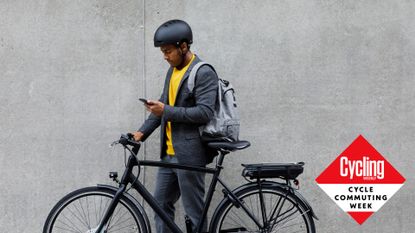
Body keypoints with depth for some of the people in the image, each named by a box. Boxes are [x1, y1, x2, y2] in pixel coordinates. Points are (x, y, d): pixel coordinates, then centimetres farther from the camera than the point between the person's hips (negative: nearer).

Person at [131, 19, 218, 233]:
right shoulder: (173, 70, 13)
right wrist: (142, 132, 7)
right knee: (161, 204, 13)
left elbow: (205, 113, -22)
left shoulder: (204, 73, -14)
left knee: (194, 212, 0)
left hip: (189, 155, -9)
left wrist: (166, 111, -23)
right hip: (169, 153, 9)